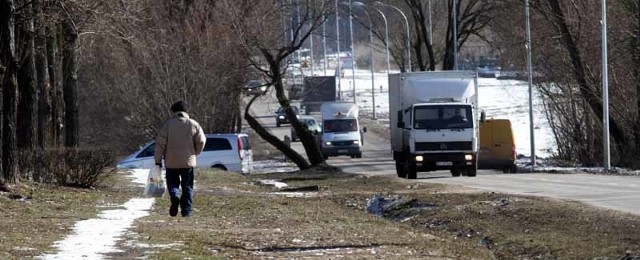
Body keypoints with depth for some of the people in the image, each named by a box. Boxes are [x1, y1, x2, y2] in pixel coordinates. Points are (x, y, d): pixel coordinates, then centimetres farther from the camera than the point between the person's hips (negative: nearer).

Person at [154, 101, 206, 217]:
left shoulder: (168, 124, -3)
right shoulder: (193, 124, 1)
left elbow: (160, 143, -6)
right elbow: (201, 141, 3)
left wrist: (158, 160, 1)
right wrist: (195, 153, 22)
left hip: (171, 162, -1)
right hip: (188, 161, 1)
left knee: (173, 183, 11)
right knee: (187, 187, 10)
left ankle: (175, 196, -19)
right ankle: (187, 210, 4)